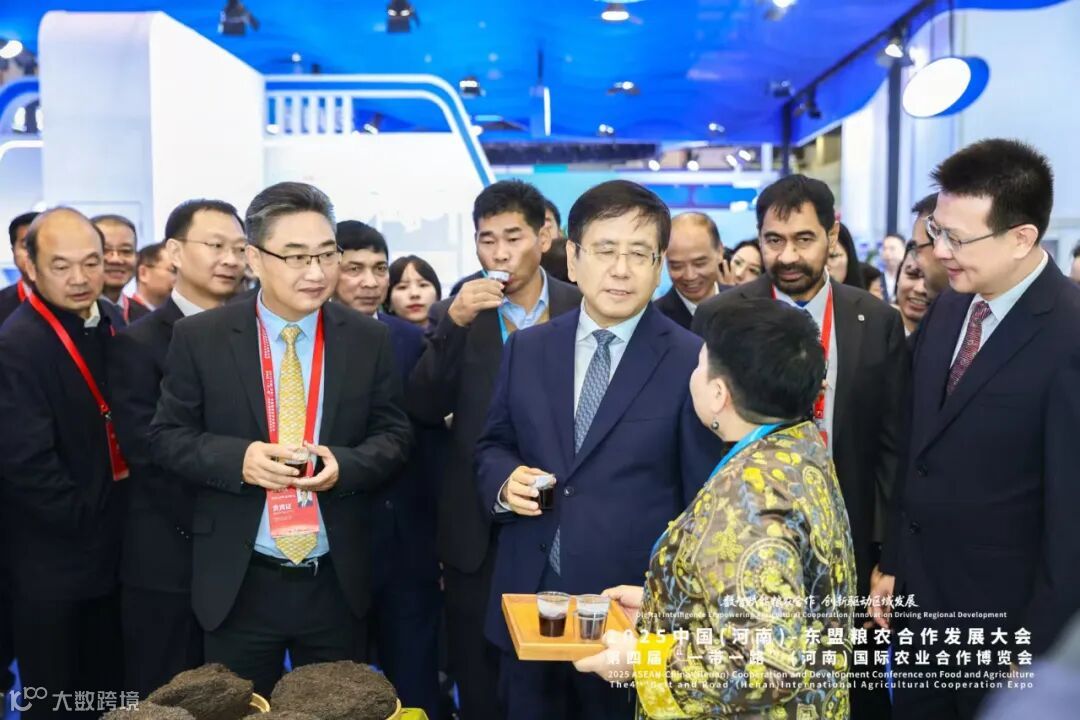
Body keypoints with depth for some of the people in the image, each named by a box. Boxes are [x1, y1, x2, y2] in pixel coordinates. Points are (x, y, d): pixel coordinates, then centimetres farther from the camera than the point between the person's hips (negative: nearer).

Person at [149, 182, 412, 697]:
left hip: (337, 583, 1)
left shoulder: (369, 339, -1)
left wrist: (345, 464, -19)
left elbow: (395, 435, 2)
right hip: (238, 584, -1)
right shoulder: (200, 337, -4)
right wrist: (238, 458, -20)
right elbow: (166, 436, -1)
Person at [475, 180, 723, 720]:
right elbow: (491, 446, 14)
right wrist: (505, 481, -8)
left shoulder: (692, 363, -8)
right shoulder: (526, 350, 5)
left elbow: (706, 498, -4)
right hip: (528, 604, 4)